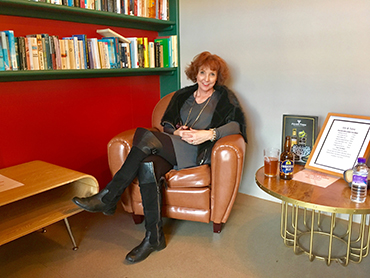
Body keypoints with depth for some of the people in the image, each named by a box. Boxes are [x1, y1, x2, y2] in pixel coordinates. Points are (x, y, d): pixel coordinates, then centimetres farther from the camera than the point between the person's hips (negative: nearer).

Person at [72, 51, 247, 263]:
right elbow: (167, 122, 21)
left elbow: (238, 124, -3)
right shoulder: (183, 95, 23)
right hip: (174, 149, 5)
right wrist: (175, 132, -3)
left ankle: (108, 198, -20)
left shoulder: (224, 97, 11)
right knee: (147, 165, -32)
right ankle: (154, 238, -20)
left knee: (146, 136, -28)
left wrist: (210, 134, -19)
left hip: (201, 153, -4)